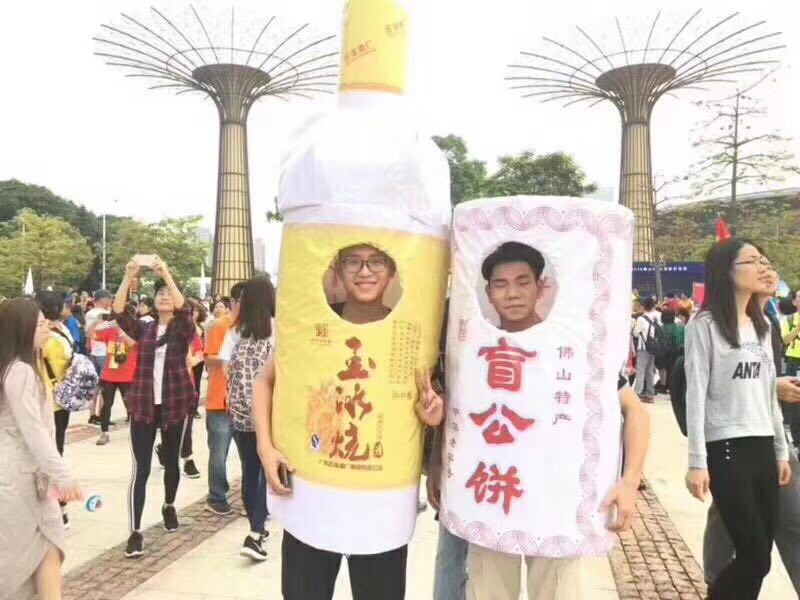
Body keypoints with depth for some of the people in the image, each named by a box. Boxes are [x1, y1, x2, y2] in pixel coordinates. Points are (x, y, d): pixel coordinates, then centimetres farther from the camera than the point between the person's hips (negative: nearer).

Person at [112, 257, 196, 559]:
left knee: (171, 461, 16)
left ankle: (169, 506, 41)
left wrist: (167, 275, -29)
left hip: (175, 405, 0)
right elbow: (118, 311, -12)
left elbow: (184, 309, -23)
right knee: (141, 468, -2)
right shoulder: (143, 329, 4)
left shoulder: (183, 330, -1)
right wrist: (128, 277, -23)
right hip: (143, 405, 1)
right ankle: (136, 531, 2)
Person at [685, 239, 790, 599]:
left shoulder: (761, 325, 13)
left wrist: (781, 450, 16)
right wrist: (697, 462, -14)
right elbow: (696, 395, -11)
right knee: (756, 559, -4)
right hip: (726, 449, -7)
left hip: (762, 448, 7)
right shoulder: (705, 324, -9)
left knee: (758, 555, 7)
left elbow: (768, 394, 17)